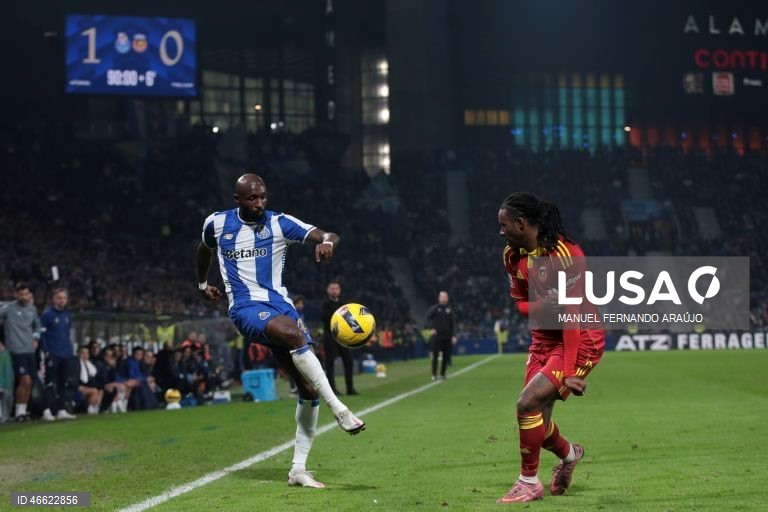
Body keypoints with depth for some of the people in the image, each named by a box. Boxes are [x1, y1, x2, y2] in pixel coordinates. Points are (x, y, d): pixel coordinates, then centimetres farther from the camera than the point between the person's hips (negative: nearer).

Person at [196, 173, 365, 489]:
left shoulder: (279, 223, 2)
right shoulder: (217, 224, 4)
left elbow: (328, 236, -10)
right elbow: (205, 249, 29)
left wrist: (327, 242, -34)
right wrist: (202, 284, 39)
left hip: (280, 306, 3)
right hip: (246, 309, -3)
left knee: (308, 388, -4)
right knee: (295, 333, -36)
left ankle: (299, 469, 5)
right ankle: (339, 410, -35)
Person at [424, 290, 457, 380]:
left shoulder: (450, 309, 7)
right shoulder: (434, 308, -1)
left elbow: (453, 323, 8)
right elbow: (428, 318, -5)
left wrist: (453, 336, 2)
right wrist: (431, 328, -20)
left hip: (447, 337, 3)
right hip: (437, 335, -3)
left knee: (446, 356, 3)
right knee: (435, 356, -3)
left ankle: (442, 374, 13)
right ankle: (434, 375, 3)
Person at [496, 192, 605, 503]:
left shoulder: (564, 254, -23)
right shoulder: (513, 255, 1)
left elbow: (572, 315, -24)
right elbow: (520, 303, 8)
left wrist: (569, 371, -26)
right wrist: (545, 305, -17)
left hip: (580, 339, -7)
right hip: (544, 338, 7)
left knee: (528, 404, -19)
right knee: (537, 421, 5)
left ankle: (529, 483, -2)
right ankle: (569, 454, 39)